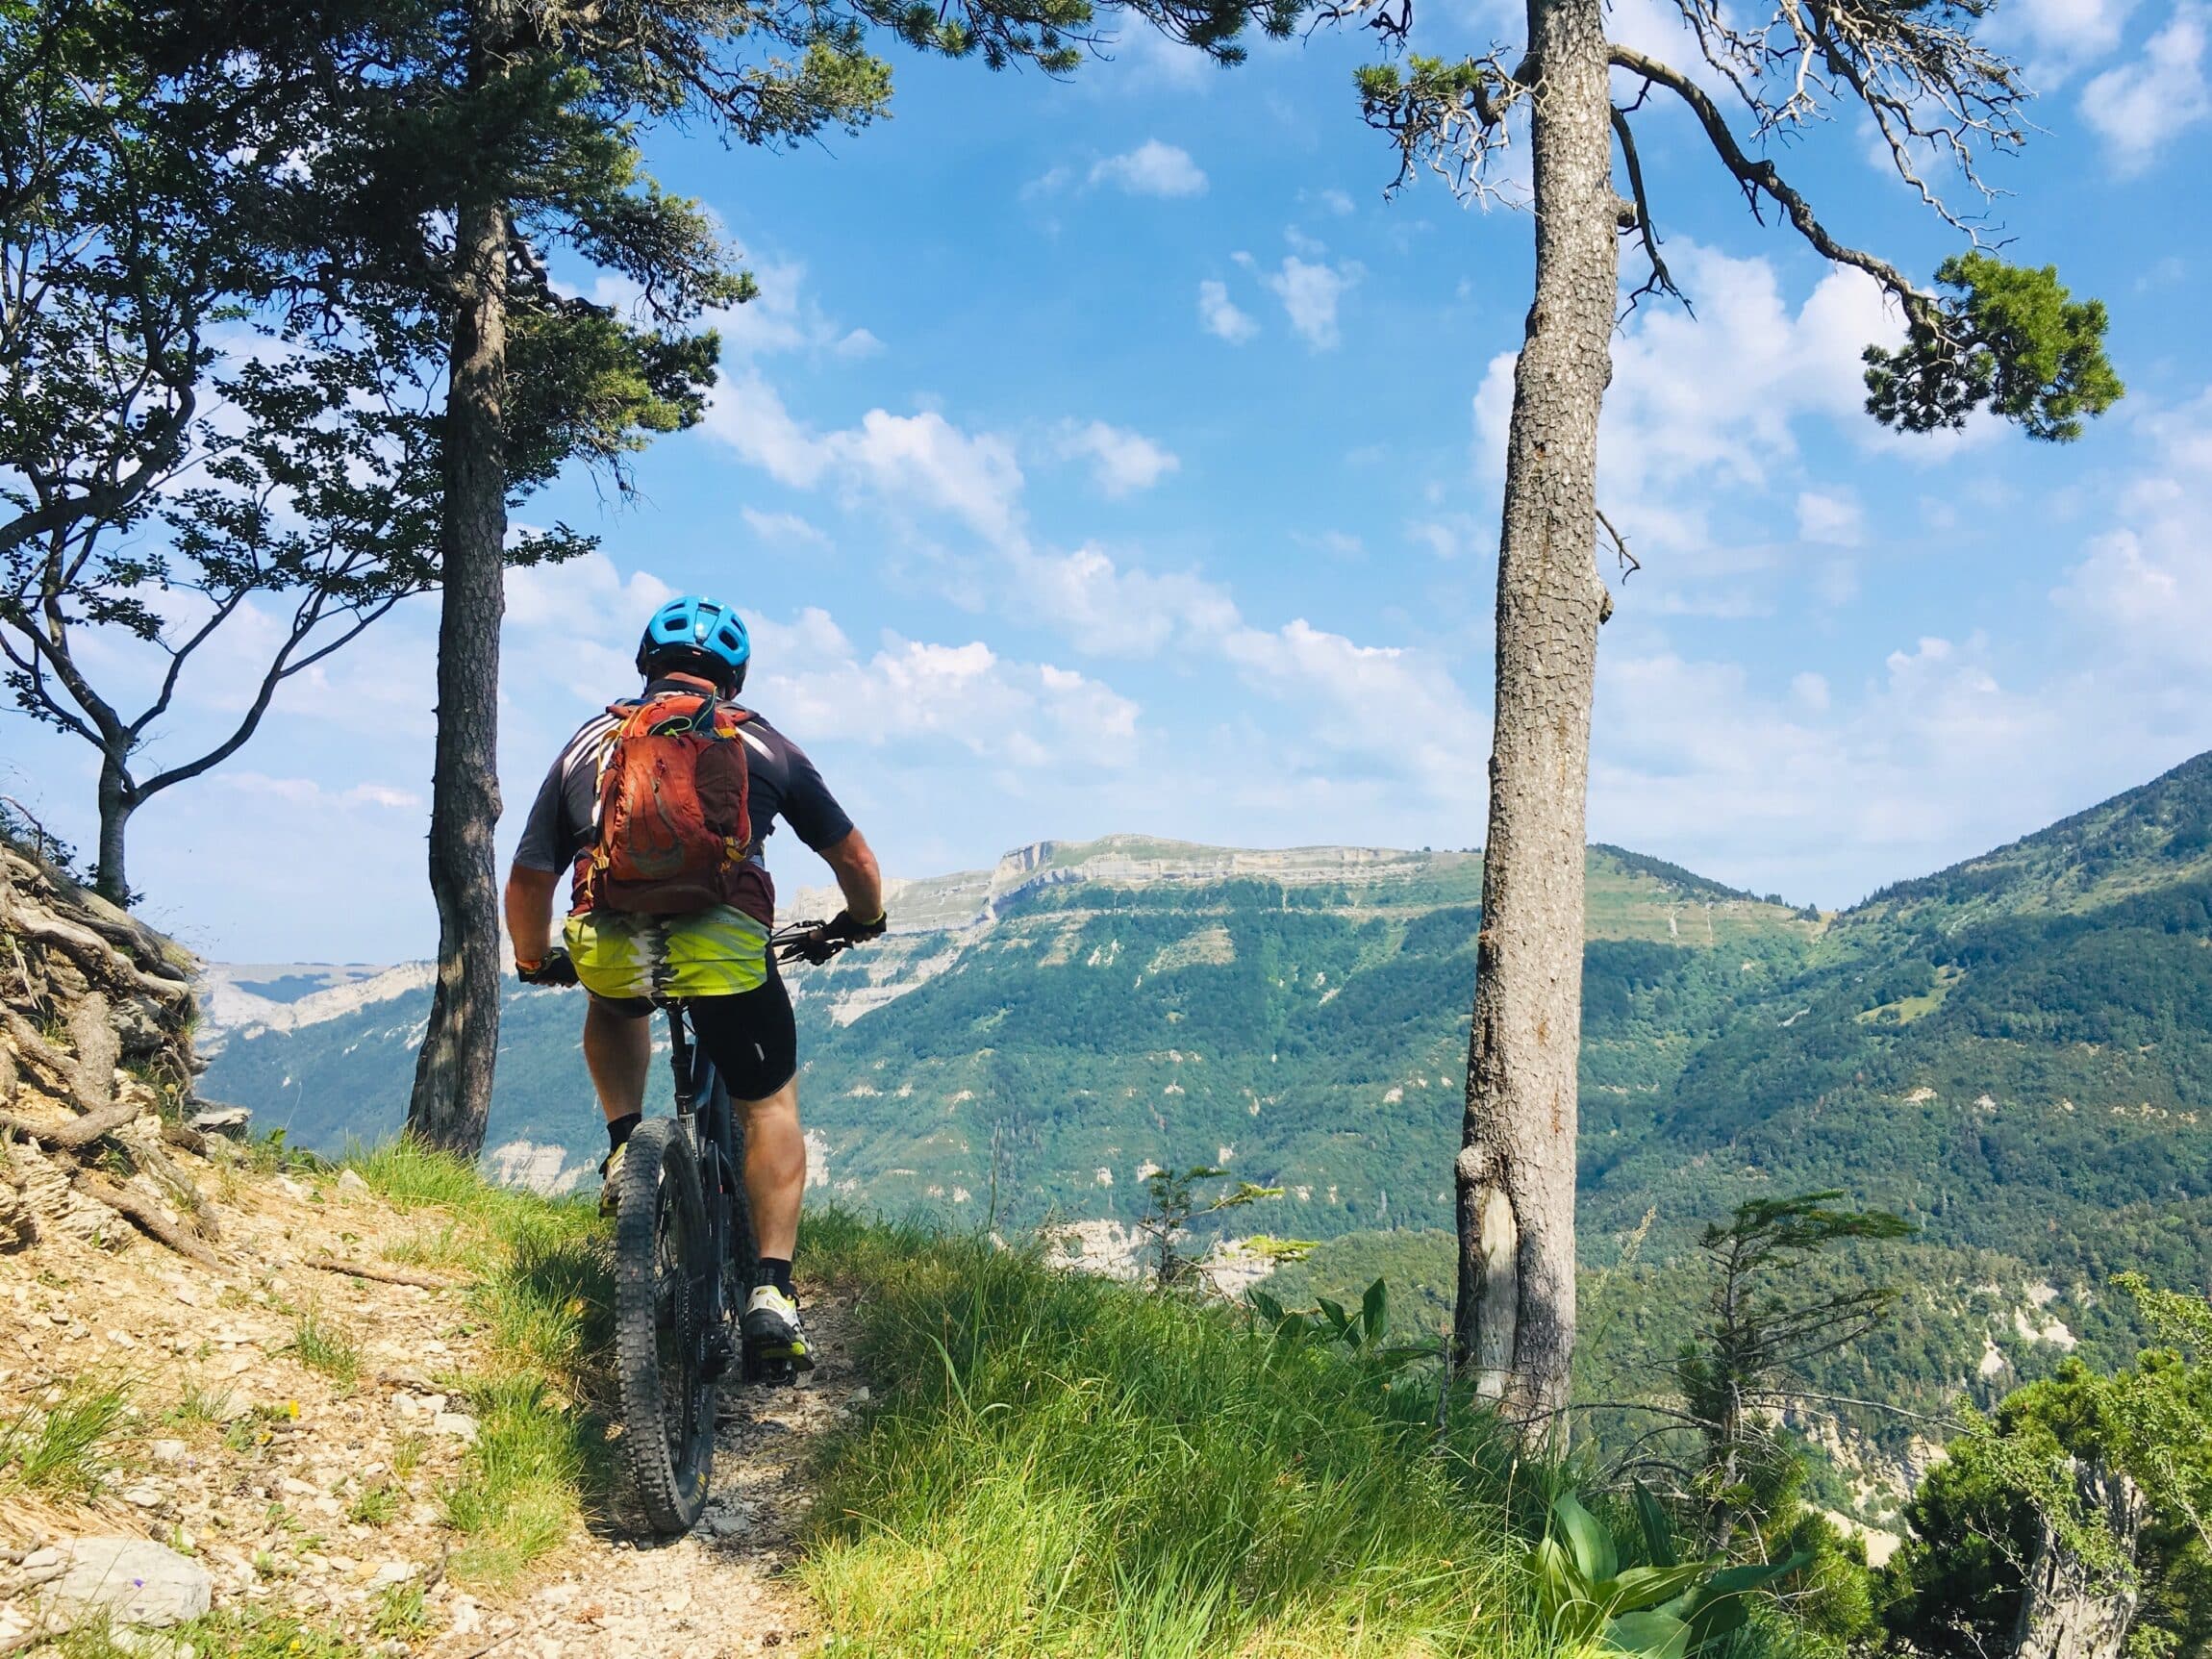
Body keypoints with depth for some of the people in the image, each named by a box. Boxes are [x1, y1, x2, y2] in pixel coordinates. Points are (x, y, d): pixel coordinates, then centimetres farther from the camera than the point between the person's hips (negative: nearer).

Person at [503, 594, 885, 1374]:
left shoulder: (590, 741, 24)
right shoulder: (763, 743, 22)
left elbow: (528, 879, 25)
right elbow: (856, 860, 27)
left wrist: (535, 962, 43)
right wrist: (862, 922, 48)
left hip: (608, 947, 2)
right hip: (724, 945, -1)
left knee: (613, 1007, 38)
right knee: (771, 1104, 18)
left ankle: (625, 1142, 20)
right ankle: (771, 1291, 6)